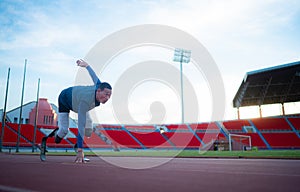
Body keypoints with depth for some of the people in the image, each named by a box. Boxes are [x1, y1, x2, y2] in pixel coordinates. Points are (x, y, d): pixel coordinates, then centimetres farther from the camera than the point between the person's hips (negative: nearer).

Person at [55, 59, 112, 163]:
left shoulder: (99, 85, -31)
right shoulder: (85, 101, -49)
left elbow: (94, 76, -9)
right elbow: (81, 126, -50)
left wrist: (86, 65, 14)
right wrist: (80, 150, -52)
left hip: (77, 100, 6)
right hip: (65, 99, -6)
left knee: (89, 130, -7)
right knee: (64, 130, -16)